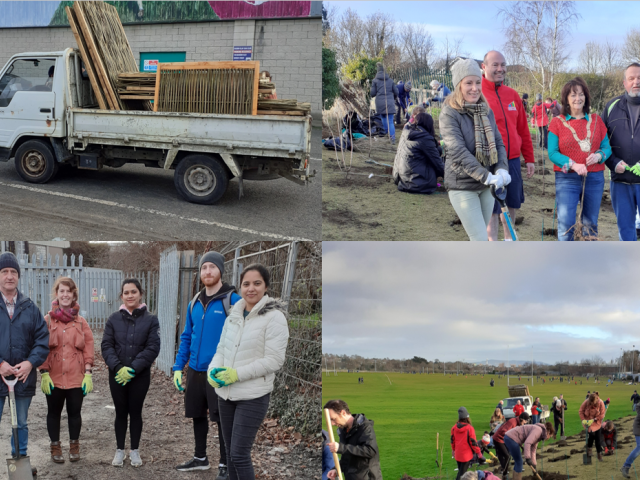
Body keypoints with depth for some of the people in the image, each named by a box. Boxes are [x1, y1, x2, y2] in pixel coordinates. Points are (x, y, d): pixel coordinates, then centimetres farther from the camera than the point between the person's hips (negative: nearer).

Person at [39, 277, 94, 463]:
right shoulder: (47, 320, 0)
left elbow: (88, 348, 3)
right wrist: (44, 373, -10)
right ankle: (55, 447, 23)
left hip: (76, 377, 1)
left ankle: (74, 446, 24)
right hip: (53, 377, -1)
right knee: (54, 412, 10)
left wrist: (88, 373, -4)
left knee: (74, 412, 8)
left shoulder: (81, 322, 5)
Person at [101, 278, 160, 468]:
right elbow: (106, 346, -3)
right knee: (121, 412, 9)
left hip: (140, 376, -1)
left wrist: (133, 369, -17)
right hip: (117, 375, 1)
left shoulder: (151, 319, -4)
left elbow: (153, 348, -10)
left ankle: (135, 450, 21)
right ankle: (120, 450, 22)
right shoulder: (114, 319, 1)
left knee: (135, 412, 8)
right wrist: (117, 367, -18)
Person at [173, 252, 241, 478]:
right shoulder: (194, 303, 9)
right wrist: (178, 367, 11)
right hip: (195, 371, 6)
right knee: (198, 416, 16)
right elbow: (186, 338, 16)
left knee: (222, 419, 2)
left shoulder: (232, 300, -10)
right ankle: (200, 458, 33)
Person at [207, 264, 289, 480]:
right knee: (230, 452, 15)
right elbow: (221, 349, 14)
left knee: (239, 454, -8)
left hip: (253, 396, -6)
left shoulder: (274, 317, -11)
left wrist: (237, 373, -20)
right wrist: (213, 370, -7)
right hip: (225, 393, 7)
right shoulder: (234, 315, 8)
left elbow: (274, 360, -16)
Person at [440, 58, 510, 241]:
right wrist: (486, 176, -30)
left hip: (487, 186, 6)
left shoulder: (486, 111, 8)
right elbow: (457, 151, -22)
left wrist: (501, 169, -14)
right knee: (480, 240, -11)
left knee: (481, 237, 14)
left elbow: (498, 142, 6)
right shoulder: (449, 113, -12)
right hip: (462, 186, -6)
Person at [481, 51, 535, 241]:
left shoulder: (512, 95, 10)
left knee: (512, 204, 16)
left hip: (513, 160, 6)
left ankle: (509, 239, 33)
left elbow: (523, 129, 15)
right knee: (492, 208, 1)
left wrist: (529, 158, 14)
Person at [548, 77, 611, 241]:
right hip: (567, 179, -3)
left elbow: (607, 147, 10)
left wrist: (599, 155, -14)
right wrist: (573, 164, -20)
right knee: (566, 223, -9)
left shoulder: (596, 120, 9)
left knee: (590, 223, 10)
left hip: (594, 178, 3)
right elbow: (552, 153, -5)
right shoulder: (557, 122, 1)